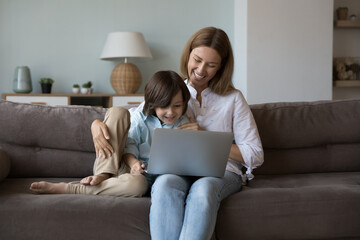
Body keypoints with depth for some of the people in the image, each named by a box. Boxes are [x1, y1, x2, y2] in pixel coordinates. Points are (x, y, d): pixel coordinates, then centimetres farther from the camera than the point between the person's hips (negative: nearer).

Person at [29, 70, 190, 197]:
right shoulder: (140, 119, 5)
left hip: (143, 176, 0)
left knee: (137, 184, -44)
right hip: (116, 166, 1)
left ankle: (68, 188, -29)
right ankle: (103, 175, -24)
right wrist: (133, 162, -24)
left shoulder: (183, 126, 6)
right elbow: (130, 145, -2)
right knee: (118, 111, -17)